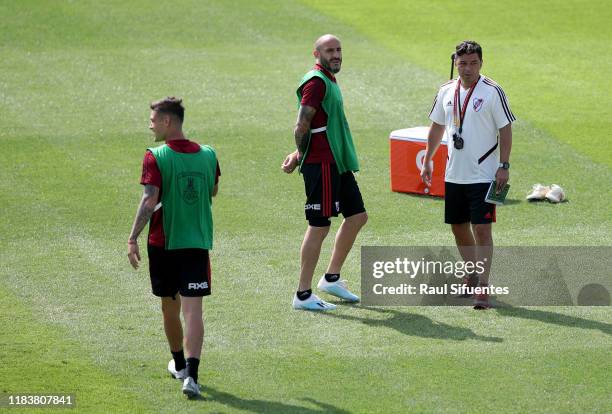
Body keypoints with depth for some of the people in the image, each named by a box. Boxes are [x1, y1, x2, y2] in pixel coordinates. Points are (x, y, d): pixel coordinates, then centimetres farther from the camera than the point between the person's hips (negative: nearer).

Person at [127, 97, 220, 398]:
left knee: (170, 307, 18)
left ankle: (179, 364, 35)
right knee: (193, 310, -6)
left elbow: (149, 201, -19)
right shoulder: (208, 155, 3)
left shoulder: (156, 158, -11)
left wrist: (133, 239, -17)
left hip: (163, 242, -2)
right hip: (198, 242, 2)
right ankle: (190, 373, -20)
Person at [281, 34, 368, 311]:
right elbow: (302, 126, -20)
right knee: (319, 226, -7)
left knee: (357, 215, 15)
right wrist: (301, 155, -7)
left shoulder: (329, 80, 18)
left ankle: (331, 278, 25)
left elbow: (305, 128, 22)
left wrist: (300, 155, 11)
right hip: (322, 164, -10)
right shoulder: (316, 81, -14)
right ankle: (303, 295, -2)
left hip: (337, 163, 10)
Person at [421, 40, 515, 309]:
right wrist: (427, 161, 19)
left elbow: (505, 129, -7)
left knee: (482, 229, -10)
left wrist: (504, 166, -13)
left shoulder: (492, 92, -9)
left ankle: (482, 287, -8)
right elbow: (437, 127, 19)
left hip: (484, 175, -6)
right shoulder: (446, 92, 7)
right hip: (454, 174, 6)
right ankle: (472, 276, 29)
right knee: (459, 227, 12)